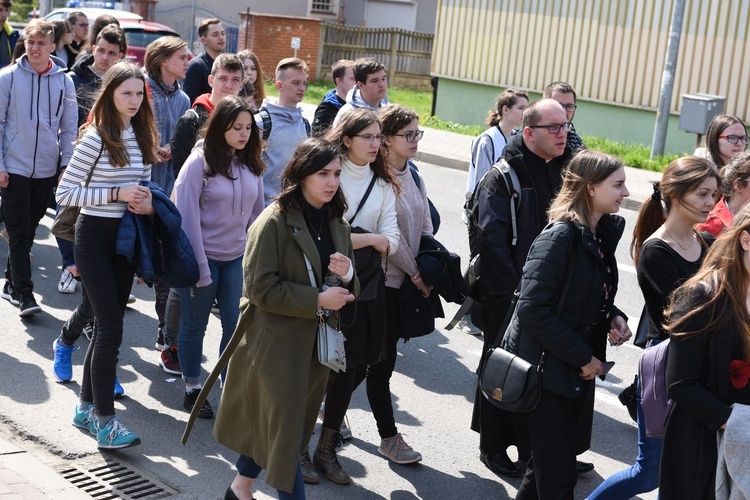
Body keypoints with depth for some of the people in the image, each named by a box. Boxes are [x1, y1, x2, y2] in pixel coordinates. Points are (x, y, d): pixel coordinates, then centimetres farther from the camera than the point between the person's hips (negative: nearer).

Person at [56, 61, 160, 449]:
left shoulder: (142, 136, 6)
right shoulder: (95, 138, -13)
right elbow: (64, 193, -14)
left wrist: (147, 203, -6)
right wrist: (116, 193, -20)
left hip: (126, 236, 7)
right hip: (95, 235, -7)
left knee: (108, 324, 12)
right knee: (111, 326, -9)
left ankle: (86, 407, 24)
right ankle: (104, 420, -2)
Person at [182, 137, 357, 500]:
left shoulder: (337, 224, 8)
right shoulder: (274, 222, -15)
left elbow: (349, 291, 14)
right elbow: (260, 288, -18)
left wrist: (347, 275, -10)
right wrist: (317, 300, -21)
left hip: (313, 344, 7)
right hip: (275, 343, -7)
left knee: (268, 424, 18)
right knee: (287, 430, -1)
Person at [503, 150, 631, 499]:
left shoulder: (603, 233, 4)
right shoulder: (559, 237, -21)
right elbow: (533, 310, -25)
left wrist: (613, 317, -2)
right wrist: (582, 357, -19)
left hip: (579, 368, 8)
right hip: (546, 367, -8)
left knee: (549, 461, 20)